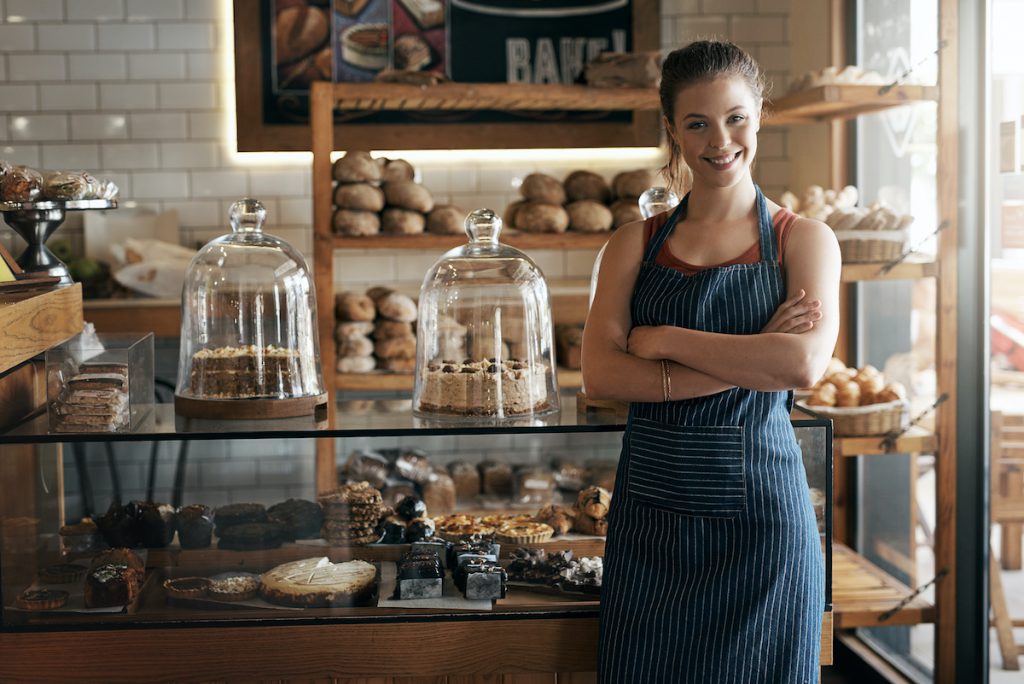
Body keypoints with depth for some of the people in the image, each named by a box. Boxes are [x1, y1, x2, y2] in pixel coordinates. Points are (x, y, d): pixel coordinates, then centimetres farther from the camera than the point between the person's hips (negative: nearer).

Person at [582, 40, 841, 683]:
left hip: (759, 506, -2)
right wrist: (750, 360, -13)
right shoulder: (636, 243, 7)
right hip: (651, 509, 2)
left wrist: (664, 340, -11)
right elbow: (600, 374, -6)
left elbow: (804, 364, -16)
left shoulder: (803, 239, 2)